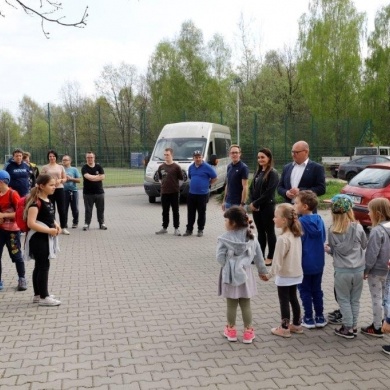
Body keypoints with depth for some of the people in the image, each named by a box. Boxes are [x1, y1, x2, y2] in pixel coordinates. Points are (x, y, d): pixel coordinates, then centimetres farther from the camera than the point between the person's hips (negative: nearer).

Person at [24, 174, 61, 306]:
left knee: (40, 266, 16)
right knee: (44, 266, -4)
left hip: (46, 238, 10)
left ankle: (38, 295, 26)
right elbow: (31, 223, -26)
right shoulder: (36, 202, -20)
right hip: (38, 238, -9)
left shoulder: (48, 201, 10)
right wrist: (49, 230, -23)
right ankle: (43, 297, 5)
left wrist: (55, 225, 4)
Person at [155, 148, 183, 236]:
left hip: (174, 192, -4)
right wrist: (164, 185, 7)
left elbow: (180, 178, -1)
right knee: (165, 211, 12)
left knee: (175, 211, 4)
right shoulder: (161, 167, 5)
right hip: (164, 192, 4)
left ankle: (176, 229, 10)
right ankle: (164, 228, 22)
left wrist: (174, 185, 0)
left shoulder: (176, 167, -7)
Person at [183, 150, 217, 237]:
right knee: (190, 213, 8)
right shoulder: (191, 167, 8)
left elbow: (214, 178, -3)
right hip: (191, 193, 5)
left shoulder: (207, 167, -9)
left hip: (203, 194, -4)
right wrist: (194, 184, 13)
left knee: (201, 213, 5)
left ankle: (200, 230, 16)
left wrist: (206, 184, -1)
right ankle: (189, 229, 17)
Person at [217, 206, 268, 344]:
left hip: (230, 275, -3)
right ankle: (248, 331, 20)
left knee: (231, 305, 11)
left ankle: (231, 330, 26)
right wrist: (262, 271, 17)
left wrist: (229, 266, 2)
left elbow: (220, 257, -18)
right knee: (246, 305, 12)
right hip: (245, 274, 3)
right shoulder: (251, 237, -1)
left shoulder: (225, 238, -16)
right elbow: (258, 256, 6)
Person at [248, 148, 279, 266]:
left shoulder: (273, 173, -10)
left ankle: (270, 257, 11)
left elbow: (269, 192, -17)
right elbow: (252, 188, 12)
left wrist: (256, 203, -15)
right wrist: (252, 203, -3)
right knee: (260, 231, 13)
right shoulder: (257, 172, 13)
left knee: (269, 232, 3)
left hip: (267, 207, -7)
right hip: (256, 207, 7)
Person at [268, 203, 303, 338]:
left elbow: (278, 259, -20)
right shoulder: (296, 235, 1)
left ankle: (284, 328, 15)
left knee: (284, 301, 5)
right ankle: (296, 325, 31)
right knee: (293, 298, 20)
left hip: (285, 275, -8)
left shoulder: (283, 238, -25)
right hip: (296, 273, 8)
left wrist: (272, 272, -6)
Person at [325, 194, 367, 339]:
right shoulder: (358, 228, -9)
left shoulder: (332, 231, -10)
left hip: (342, 271, -1)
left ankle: (348, 328, 15)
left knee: (344, 300, 11)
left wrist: (328, 249, 20)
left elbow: (332, 250, 0)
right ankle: (353, 326, 25)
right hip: (358, 269, 2)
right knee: (355, 300, 15)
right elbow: (364, 245, 6)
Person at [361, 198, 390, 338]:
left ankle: (376, 328, 13)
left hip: (376, 270, -8)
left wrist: (365, 270, -12)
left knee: (376, 298, 3)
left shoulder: (377, 230, -23)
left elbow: (372, 254, -21)